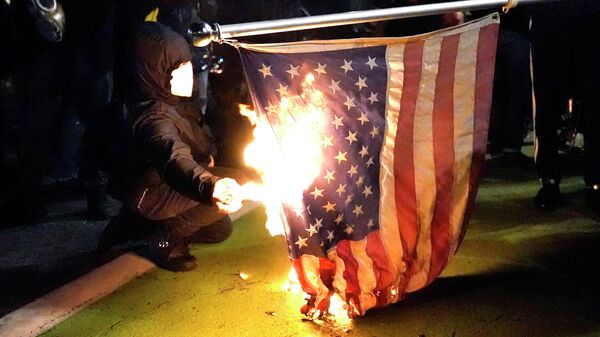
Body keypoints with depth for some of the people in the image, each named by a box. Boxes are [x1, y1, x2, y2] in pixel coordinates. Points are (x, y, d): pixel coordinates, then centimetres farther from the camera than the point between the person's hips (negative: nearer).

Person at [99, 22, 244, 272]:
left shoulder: (164, 101, -5)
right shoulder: (153, 117, -35)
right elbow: (175, 159, -57)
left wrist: (204, 155, 7)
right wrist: (210, 187, -75)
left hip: (160, 185, 10)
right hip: (148, 194, -9)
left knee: (219, 229, 22)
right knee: (230, 185, -27)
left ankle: (133, 220, 23)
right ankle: (166, 241, -9)